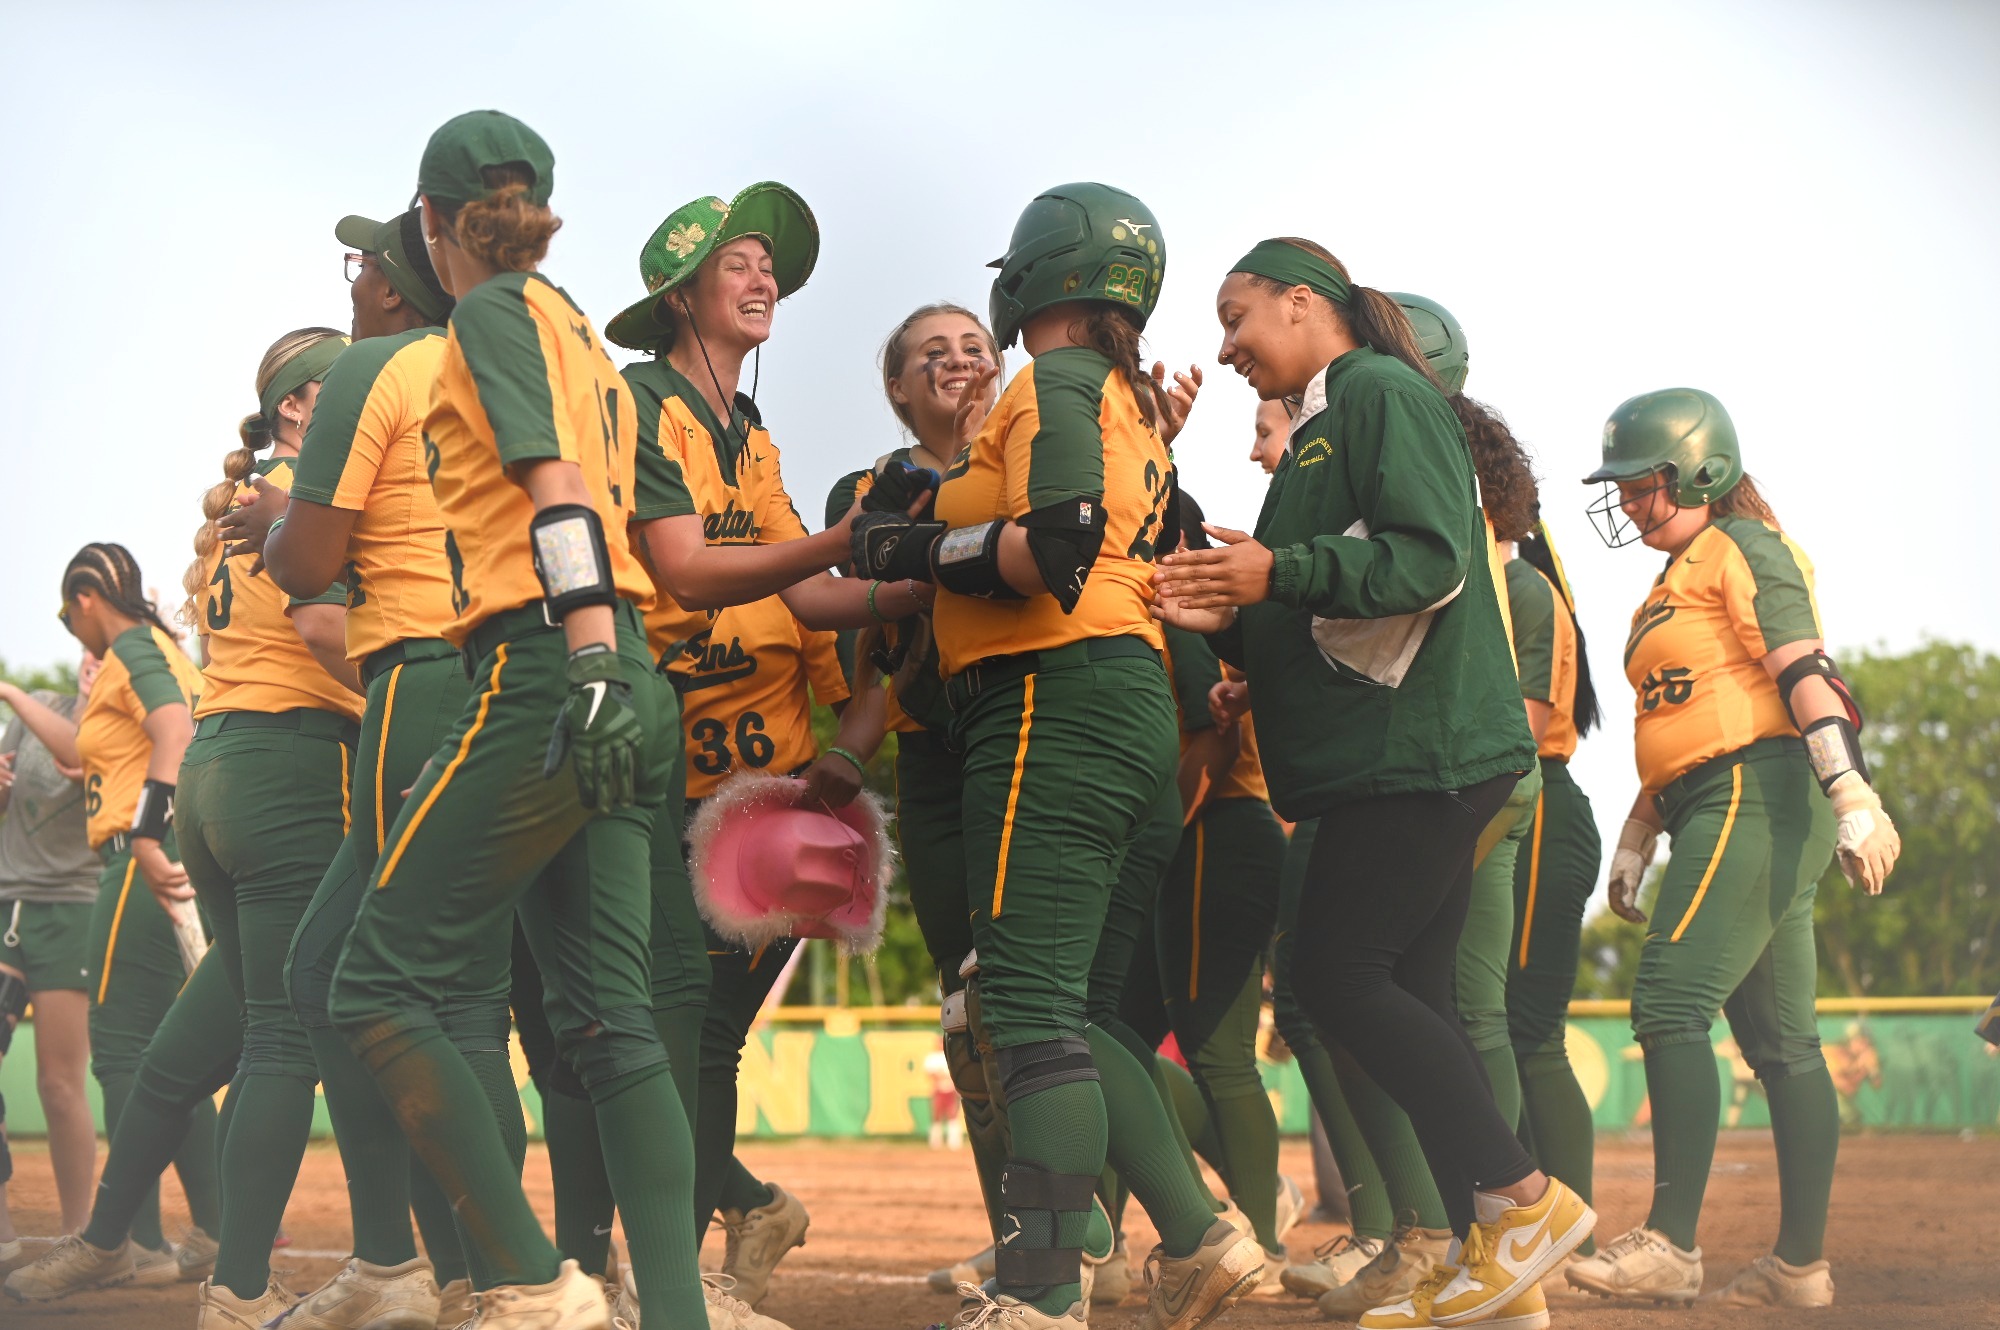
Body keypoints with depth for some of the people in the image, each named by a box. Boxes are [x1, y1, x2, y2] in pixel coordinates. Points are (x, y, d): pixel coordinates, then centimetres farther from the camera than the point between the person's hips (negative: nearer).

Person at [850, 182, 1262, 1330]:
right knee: (1043, 1005, 12)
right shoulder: (1130, 401, 25)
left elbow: (1061, 547, -19)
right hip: (1127, 707, 10)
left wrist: (914, 547, -10)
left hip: (1055, 704, -10)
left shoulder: (1054, 382, -4)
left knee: (1032, 1007, -14)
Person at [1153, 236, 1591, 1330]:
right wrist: (1227, 619, 7)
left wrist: (1282, 572, -23)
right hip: (1393, 756, 10)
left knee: (1338, 972, -11)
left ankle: (1522, 1197, -7)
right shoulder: (1325, 424, 23)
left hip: (1416, 746, -10)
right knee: (1408, 994, 6)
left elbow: (1432, 557, -19)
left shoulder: (1381, 392, -7)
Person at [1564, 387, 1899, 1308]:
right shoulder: (1675, 583, 24)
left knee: (1671, 1001, -17)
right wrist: (1637, 837, 22)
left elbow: (1803, 669, -16)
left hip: (1761, 791, -10)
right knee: (1778, 1039, 7)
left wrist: (1850, 791, -26)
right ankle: (1800, 1265, 7)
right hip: (1721, 812, 10)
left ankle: (1671, 1246, -21)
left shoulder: (1743, 548, -4)